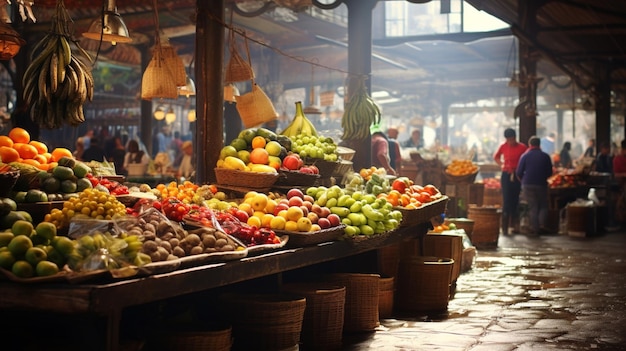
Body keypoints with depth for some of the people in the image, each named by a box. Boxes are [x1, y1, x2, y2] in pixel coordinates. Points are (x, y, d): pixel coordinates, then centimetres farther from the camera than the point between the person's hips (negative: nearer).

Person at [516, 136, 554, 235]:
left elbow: (519, 173, -4)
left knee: (533, 207, 8)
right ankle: (542, 225, -5)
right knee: (543, 206, 13)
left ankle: (535, 228, 6)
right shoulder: (545, 156, 1)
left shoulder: (525, 156, -3)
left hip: (528, 185, 0)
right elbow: (550, 172, 6)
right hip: (542, 185, 0)